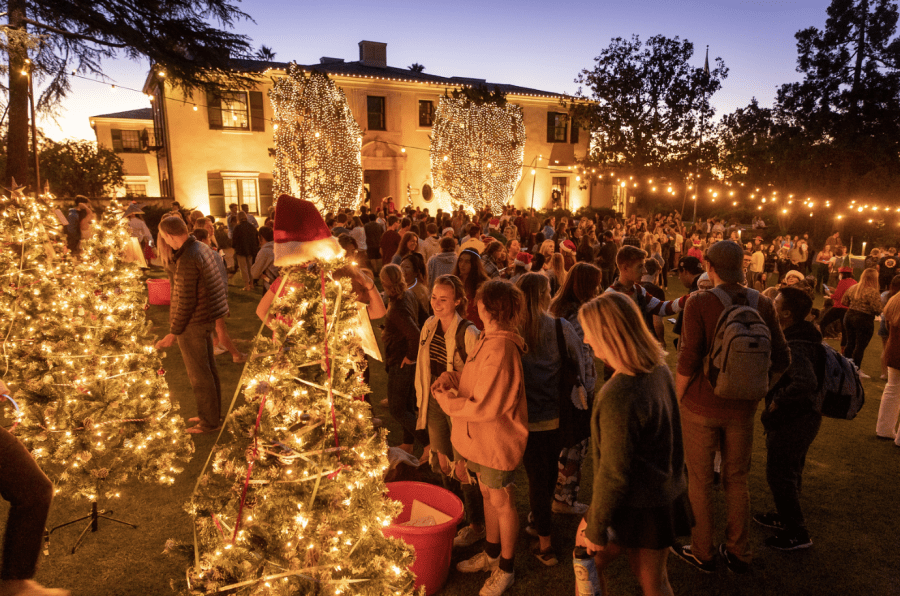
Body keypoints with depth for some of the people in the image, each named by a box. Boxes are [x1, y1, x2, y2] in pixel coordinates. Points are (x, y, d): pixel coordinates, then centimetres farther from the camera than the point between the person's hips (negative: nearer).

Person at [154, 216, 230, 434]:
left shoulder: (188, 259, -23)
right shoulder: (204, 248, 6)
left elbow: (185, 302, -22)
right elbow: (223, 275, 15)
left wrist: (173, 333, -15)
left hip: (193, 324, -9)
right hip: (207, 318, 9)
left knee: (199, 375, 3)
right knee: (208, 369, 19)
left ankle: (209, 422, 15)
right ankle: (213, 413, 33)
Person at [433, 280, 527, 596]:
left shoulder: (500, 351, -30)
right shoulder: (489, 339, 1)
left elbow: (484, 407, -28)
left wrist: (445, 399, -16)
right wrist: (450, 377, -5)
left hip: (497, 442, -9)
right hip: (482, 439, 9)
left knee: (502, 503, 12)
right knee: (488, 495, 25)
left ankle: (505, 569, 35)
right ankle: (491, 553, 47)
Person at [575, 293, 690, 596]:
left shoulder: (619, 395, -31)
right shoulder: (659, 370, -3)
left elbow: (614, 474, -26)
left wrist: (596, 529, -12)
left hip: (639, 510, -8)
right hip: (664, 495, 8)